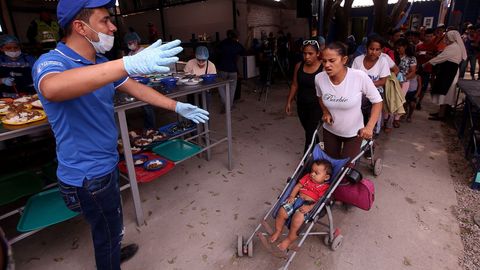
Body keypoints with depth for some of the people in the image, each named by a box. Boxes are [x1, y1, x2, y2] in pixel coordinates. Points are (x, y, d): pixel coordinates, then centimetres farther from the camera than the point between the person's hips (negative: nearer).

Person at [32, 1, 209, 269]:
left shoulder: (101, 63, 3)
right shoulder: (51, 62, -23)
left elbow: (137, 89, 10)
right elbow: (53, 89, -47)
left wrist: (178, 107, 9)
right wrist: (130, 64, -56)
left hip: (106, 164, 8)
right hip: (88, 175, -8)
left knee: (108, 225, 30)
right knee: (108, 229, 12)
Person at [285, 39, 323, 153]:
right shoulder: (299, 66, -1)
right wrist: (289, 102, 8)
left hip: (316, 106, -5)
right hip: (301, 105, 5)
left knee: (310, 133, -4)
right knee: (309, 131, 19)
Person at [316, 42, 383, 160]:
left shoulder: (360, 77, -27)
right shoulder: (319, 78, -18)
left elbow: (377, 101, -14)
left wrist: (369, 127, -26)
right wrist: (325, 112, -10)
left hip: (353, 133, -3)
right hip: (330, 131, 3)